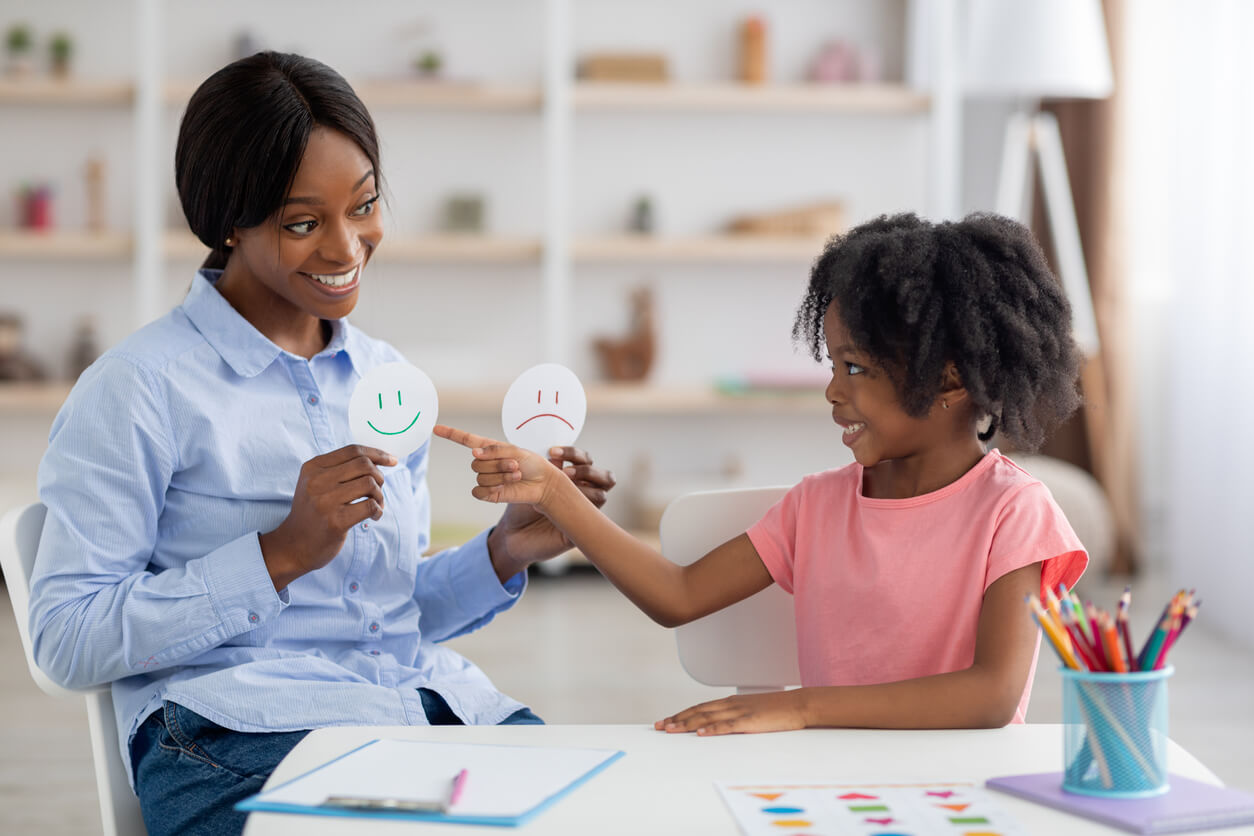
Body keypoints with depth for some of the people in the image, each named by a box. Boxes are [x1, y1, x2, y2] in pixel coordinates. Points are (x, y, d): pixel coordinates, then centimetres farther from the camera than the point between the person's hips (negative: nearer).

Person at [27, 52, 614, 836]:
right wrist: (284, 553, -14)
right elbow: (67, 639, -7)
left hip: (433, 699, 6)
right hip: (238, 734, -6)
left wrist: (503, 553, 6)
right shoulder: (140, 389, -2)